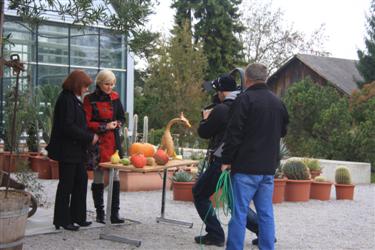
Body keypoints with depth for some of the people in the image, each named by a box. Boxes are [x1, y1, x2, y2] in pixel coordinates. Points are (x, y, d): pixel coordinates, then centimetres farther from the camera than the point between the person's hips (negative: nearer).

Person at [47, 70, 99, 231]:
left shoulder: (74, 99, 14)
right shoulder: (66, 100, -16)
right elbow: (68, 127, -22)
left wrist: (89, 136, 9)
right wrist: (90, 137, -17)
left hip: (77, 150, 10)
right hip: (67, 150, -10)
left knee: (81, 181, 13)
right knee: (66, 184, 0)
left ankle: (77, 216, 22)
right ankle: (62, 220, 10)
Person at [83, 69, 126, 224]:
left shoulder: (115, 98, 10)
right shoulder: (90, 100, -4)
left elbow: (122, 117, 19)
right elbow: (86, 123, -7)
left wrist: (117, 123, -3)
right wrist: (105, 126, -13)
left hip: (114, 142, 4)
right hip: (98, 142, -4)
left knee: (115, 177, 0)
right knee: (98, 179, 4)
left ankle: (115, 213, 4)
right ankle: (100, 213, 15)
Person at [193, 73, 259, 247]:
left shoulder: (221, 109, -15)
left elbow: (203, 132, -6)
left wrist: (206, 117, 12)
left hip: (222, 162, -7)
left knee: (199, 194, 10)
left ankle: (215, 235, 7)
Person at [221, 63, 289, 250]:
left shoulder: (245, 99, -10)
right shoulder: (277, 102, 12)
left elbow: (234, 133, -14)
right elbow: (283, 131, 24)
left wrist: (226, 160, -9)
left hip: (246, 166, -6)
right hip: (268, 167, 6)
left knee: (239, 213, -2)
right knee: (266, 213, 10)